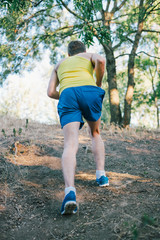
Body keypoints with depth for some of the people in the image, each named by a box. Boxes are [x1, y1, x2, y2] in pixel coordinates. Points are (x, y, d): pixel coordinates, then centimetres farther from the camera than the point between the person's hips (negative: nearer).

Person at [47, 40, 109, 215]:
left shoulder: (60, 64, 37)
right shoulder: (90, 56, 30)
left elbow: (50, 92, 25)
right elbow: (101, 61, 3)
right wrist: (98, 83, 16)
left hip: (67, 95, 1)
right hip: (89, 91, 0)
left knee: (70, 145, -14)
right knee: (95, 134, 25)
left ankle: (70, 191, -37)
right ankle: (101, 175, 11)